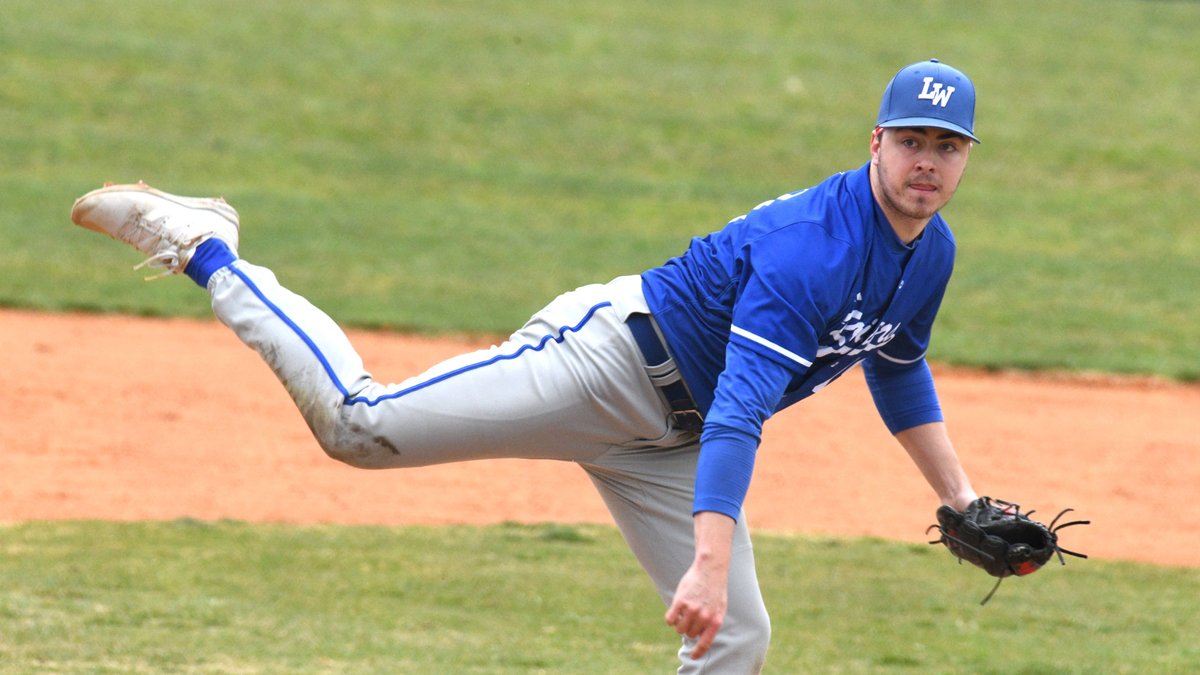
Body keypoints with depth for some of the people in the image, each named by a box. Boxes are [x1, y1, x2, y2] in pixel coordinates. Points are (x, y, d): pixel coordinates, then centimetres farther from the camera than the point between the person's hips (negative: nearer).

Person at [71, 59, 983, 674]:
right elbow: (739, 409, -35)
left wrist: (963, 502, 20)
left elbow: (899, 373, 24)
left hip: (667, 440, 9)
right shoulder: (812, 243, -27)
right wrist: (709, 562, -42)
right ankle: (196, 246, 0)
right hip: (612, 360, -9)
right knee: (361, 424, -16)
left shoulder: (931, 251, 3)